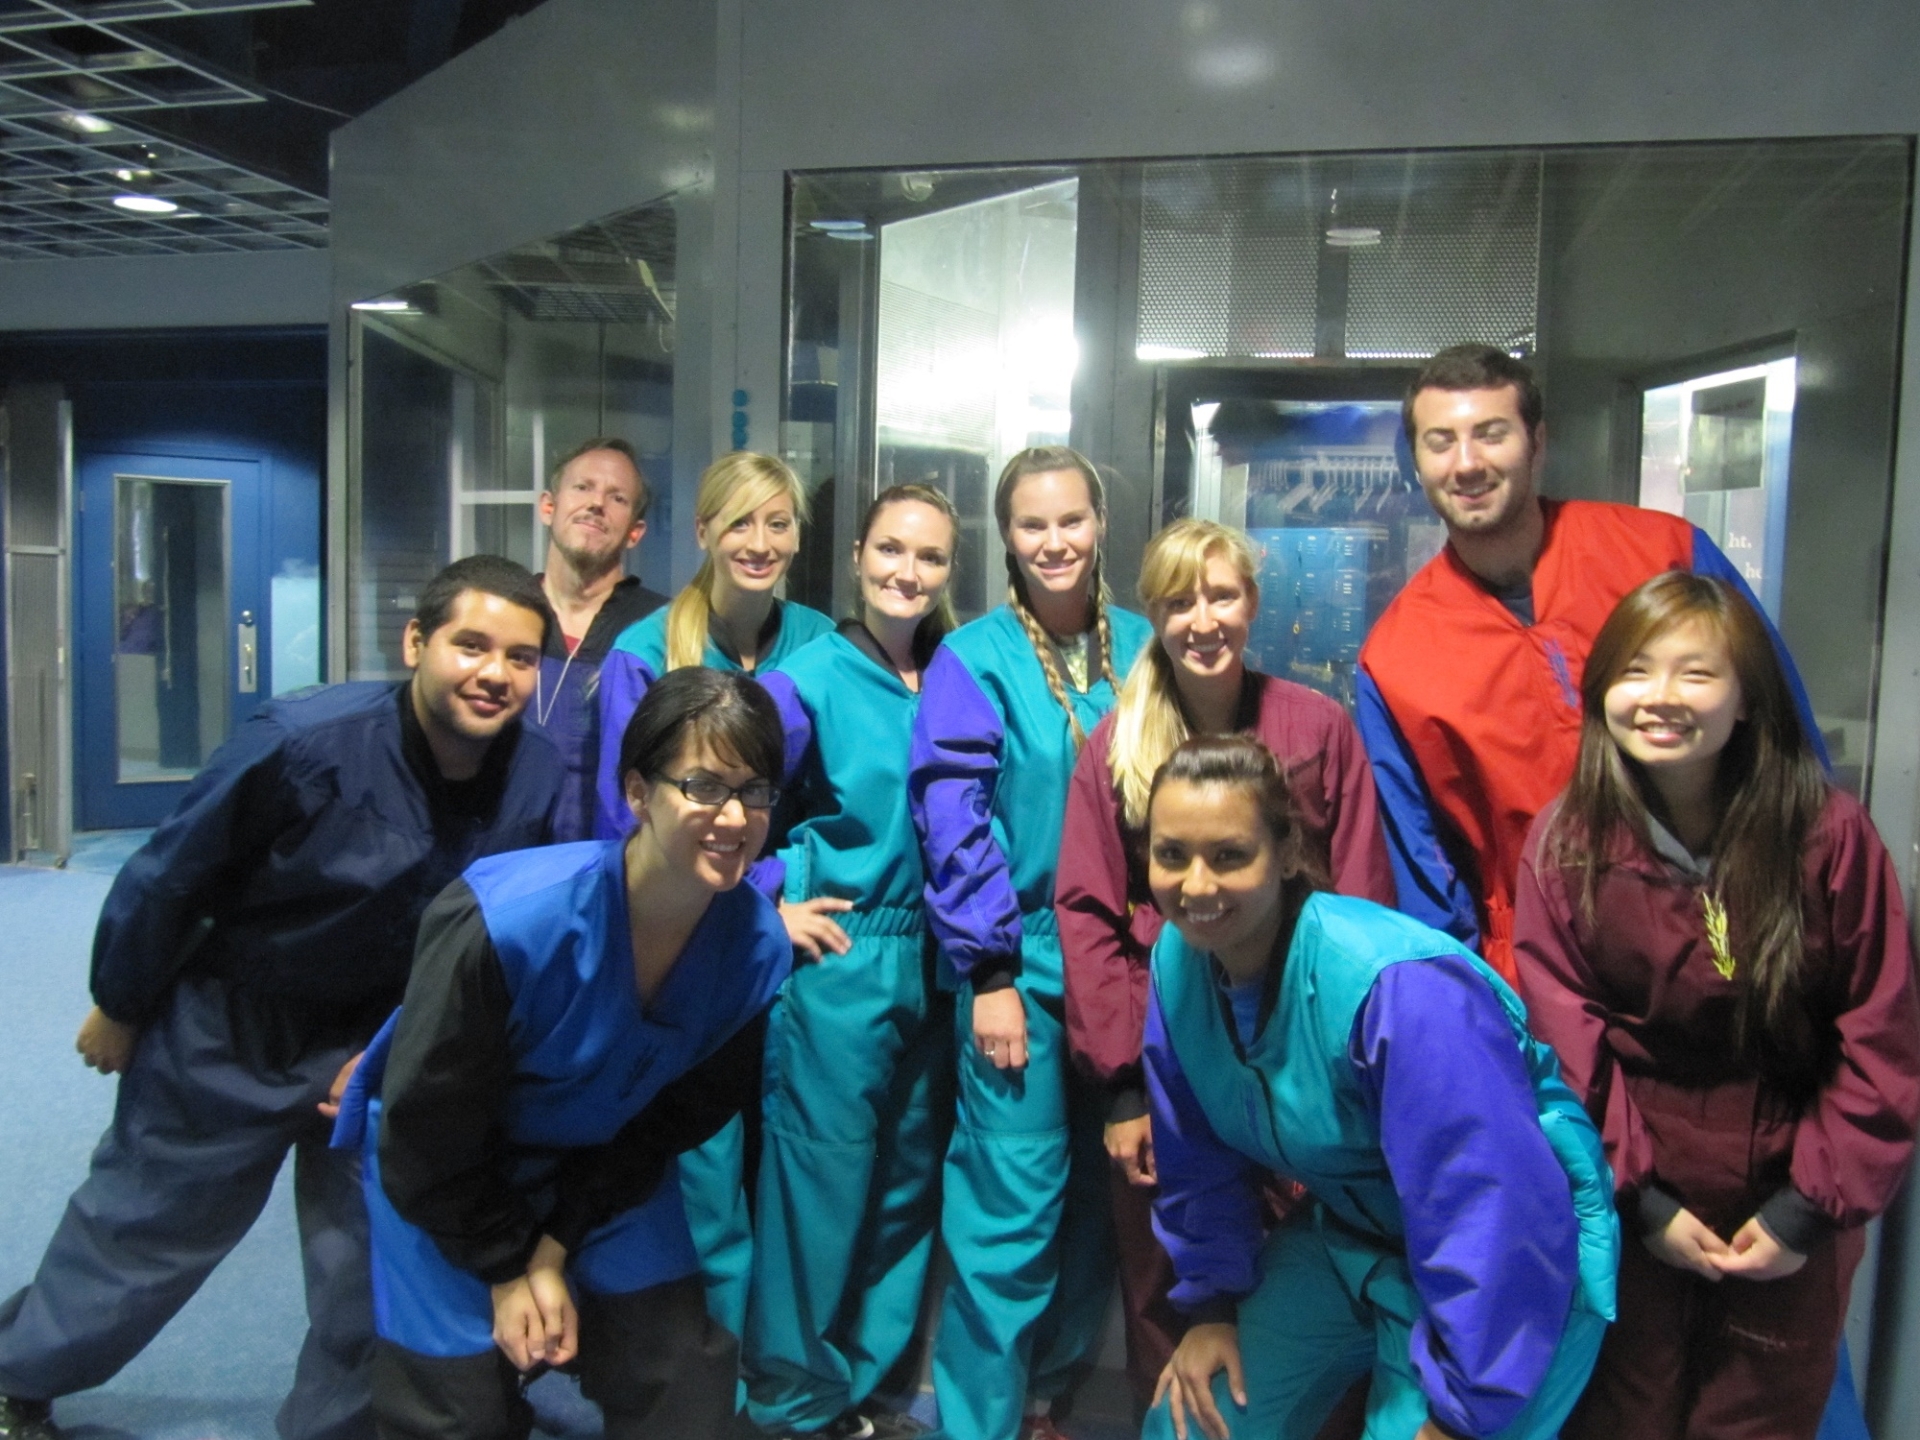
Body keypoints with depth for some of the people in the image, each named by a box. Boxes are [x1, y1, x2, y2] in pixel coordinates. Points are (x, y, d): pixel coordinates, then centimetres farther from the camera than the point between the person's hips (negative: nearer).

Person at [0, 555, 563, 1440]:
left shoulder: (540, 781, -19)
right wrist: (119, 1007, -2)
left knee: (374, 1266, 10)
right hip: (227, 1033, -2)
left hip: (378, 1043, 3)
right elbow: (171, 874, -15)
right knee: (146, 1230, 18)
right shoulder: (304, 743, -30)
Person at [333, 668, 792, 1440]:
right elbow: (425, 1126, -20)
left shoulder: (759, 947, -22)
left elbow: (681, 1114, -6)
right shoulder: (505, 921, -34)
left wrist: (556, 1245, -6)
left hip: (605, 1170, 4)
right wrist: (507, 1266, -8)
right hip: (444, 1177, -3)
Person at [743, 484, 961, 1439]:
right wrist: (770, 909, -10)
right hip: (838, 966, -5)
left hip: (931, 966, 5)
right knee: (823, 1182, 4)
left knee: (908, 1183, 15)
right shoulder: (812, 677, -10)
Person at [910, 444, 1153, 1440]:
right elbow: (952, 819, -9)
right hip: (1020, 968, -4)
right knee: (1014, 1209, -1)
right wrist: (990, 973, -12)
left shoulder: (1140, 649, 7)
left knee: (1098, 1197, 14)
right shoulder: (972, 660, -5)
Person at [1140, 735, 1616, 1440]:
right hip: (1348, 1235, 6)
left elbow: (1493, 1216, -30)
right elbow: (1199, 1162, 3)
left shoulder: (1396, 985, -34)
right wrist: (1213, 1303, 6)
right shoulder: (1177, 959, -12)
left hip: (1511, 1269, -6)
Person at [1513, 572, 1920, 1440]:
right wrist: (1642, 1200, -10)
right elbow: (1566, 1042, -7)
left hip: (1786, 1217, 0)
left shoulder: (1828, 836, -10)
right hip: (1627, 1211, 0)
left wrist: (1809, 1208, -8)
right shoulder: (1564, 844, -8)